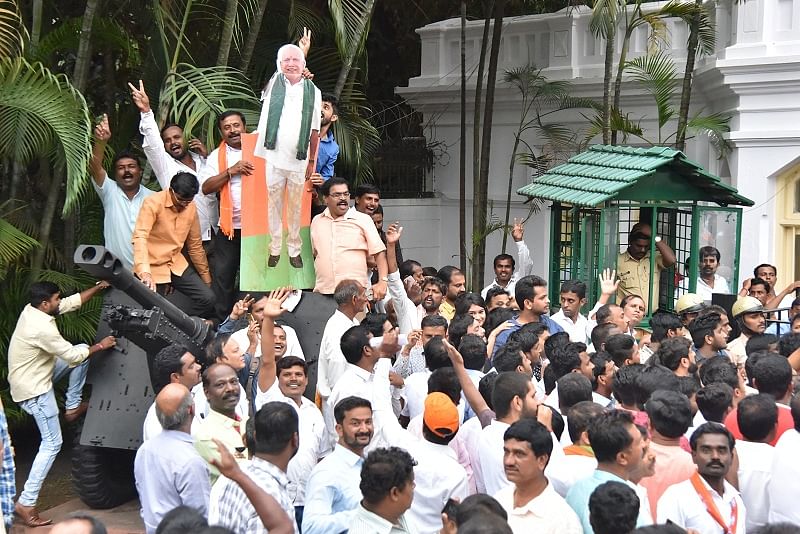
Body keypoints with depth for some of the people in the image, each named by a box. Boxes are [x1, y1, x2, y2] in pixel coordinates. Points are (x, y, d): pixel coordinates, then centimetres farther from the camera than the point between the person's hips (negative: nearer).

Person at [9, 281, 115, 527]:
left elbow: (72, 302, 7)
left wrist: (99, 287, 5)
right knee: (52, 444, -6)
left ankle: (72, 407, 18)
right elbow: (73, 356, -21)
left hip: (37, 375, 9)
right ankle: (26, 503, -5)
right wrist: (100, 346, -7)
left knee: (82, 348, 10)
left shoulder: (32, 310, -4)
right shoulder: (42, 328, -30)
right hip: (33, 389, -9)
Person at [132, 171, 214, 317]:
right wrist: (144, 272, -46)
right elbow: (140, 237, -31)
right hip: (153, 267, -5)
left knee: (207, 298, -8)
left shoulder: (191, 207, 1)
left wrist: (206, 279, 15)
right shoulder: (153, 203, -19)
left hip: (177, 265, 5)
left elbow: (195, 245, 11)